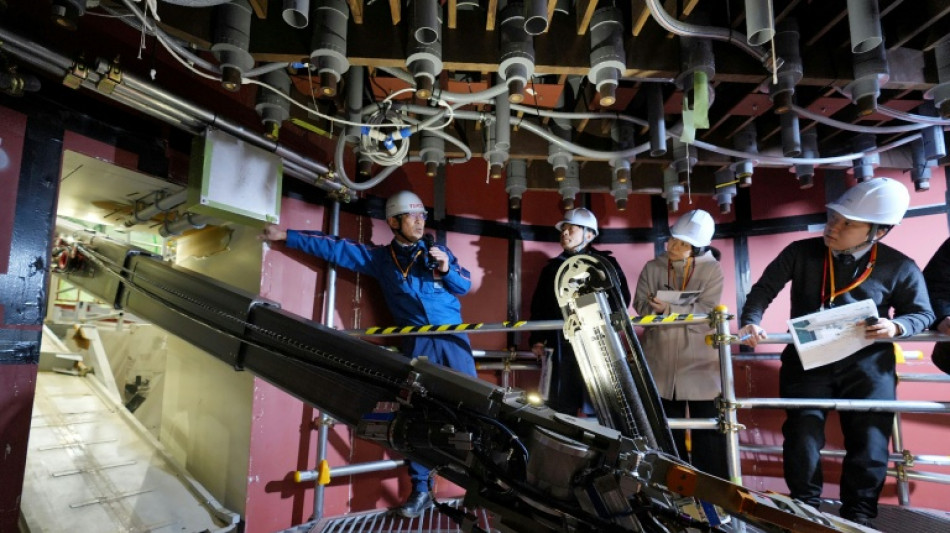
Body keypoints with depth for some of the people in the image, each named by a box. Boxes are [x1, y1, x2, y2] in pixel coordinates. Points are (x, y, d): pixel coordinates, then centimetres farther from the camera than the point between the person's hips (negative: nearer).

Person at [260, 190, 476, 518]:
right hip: (418, 343, 0)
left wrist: (447, 269, -11)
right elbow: (336, 248, 9)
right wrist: (287, 236, 9)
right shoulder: (380, 258, 10)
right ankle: (421, 489, 12)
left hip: (452, 337, 0)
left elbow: (466, 285, 9)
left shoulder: (438, 252, 10)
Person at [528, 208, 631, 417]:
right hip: (563, 346, 3)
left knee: (596, 408, -3)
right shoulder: (552, 267, 17)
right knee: (561, 408, 6)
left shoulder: (606, 263, 7)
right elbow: (539, 306, 15)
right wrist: (537, 339, 5)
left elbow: (622, 299, -1)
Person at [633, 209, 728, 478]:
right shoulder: (652, 268, 4)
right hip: (662, 363, 3)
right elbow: (641, 305, -6)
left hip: (700, 364, -2)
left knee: (709, 432, 4)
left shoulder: (712, 269, -3)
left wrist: (669, 309, -24)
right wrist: (671, 310, -21)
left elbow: (706, 311, -14)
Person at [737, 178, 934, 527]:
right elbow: (764, 289, 1)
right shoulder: (801, 253, -4)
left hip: (868, 365, 1)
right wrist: (751, 322, -17)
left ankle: (858, 518, 28)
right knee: (802, 441, 1)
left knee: (869, 448, 4)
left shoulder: (900, 268, -4)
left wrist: (895, 326, -16)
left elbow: (922, 314, 7)